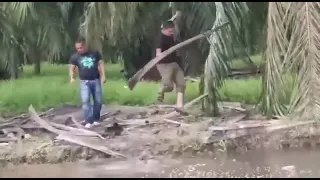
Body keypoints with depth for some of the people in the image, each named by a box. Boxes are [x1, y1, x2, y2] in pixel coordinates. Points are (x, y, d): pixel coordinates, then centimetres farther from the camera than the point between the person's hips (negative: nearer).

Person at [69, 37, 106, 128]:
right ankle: (89, 121, -12)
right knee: (85, 101, -13)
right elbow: (72, 68, 1)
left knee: (98, 101, 5)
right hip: (84, 82, -1)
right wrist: (72, 77, -18)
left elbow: (100, 64, 6)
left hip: (96, 80, 1)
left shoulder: (95, 53, 3)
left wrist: (103, 76, -5)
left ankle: (96, 119, 21)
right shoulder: (75, 57, 2)